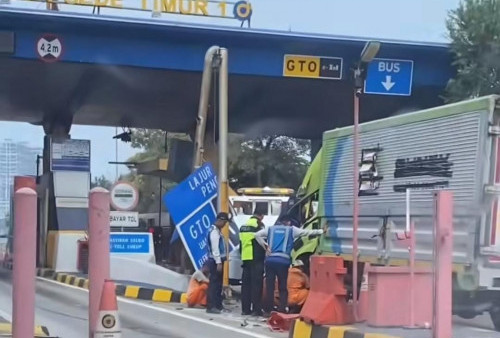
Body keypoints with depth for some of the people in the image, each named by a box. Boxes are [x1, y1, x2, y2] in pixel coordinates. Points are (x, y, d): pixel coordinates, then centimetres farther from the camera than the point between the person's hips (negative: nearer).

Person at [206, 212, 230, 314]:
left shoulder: (217, 231, 17)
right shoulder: (214, 231, -14)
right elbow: (215, 249, -20)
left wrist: (220, 262, 15)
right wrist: (218, 263, -22)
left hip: (218, 261, 10)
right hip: (215, 261, -10)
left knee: (218, 284, 13)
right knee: (214, 284, -10)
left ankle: (218, 305, 18)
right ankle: (211, 306, -9)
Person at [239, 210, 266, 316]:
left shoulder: (244, 226, 17)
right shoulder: (259, 225, -7)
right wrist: (263, 256, -1)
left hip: (245, 258, 7)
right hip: (257, 259, -7)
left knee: (246, 283, 9)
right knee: (256, 283, -6)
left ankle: (245, 308, 10)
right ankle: (256, 309, -9)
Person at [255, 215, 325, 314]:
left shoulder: (271, 229, 18)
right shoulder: (291, 230, 12)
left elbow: (257, 235, 10)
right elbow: (308, 232, 17)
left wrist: (265, 246, 11)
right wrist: (321, 231, 27)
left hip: (270, 260, 2)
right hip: (283, 261, -2)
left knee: (269, 286, 5)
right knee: (283, 287, 4)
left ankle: (268, 310, 4)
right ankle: (282, 310, -3)